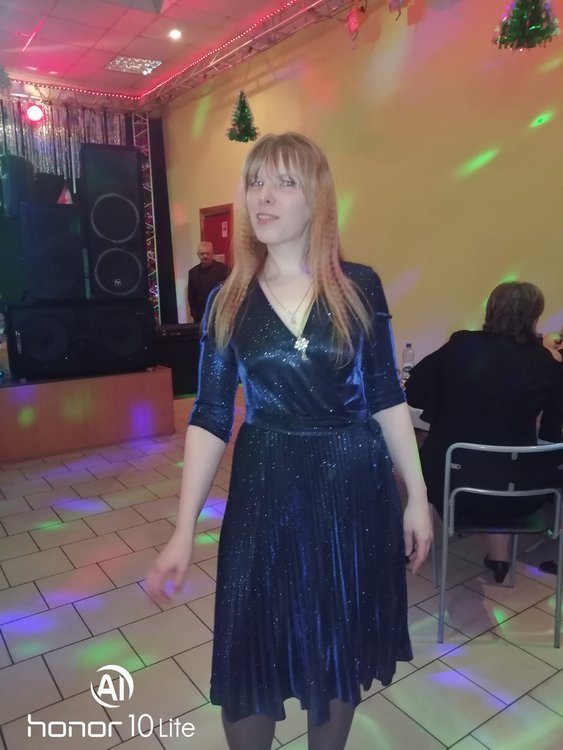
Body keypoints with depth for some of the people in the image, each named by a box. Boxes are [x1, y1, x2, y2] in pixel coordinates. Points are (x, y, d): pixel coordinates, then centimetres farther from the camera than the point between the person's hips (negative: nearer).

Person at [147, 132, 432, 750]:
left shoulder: (359, 287, -3)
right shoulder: (227, 302, -1)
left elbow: (386, 397, 2)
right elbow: (209, 417, -2)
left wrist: (416, 494, 1)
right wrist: (184, 531, -6)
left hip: (355, 487, 0)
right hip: (265, 491, 0)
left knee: (340, 650, 17)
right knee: (250, 660, 10)